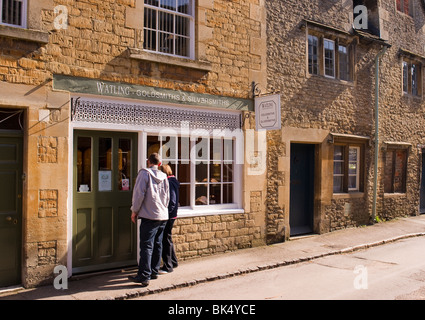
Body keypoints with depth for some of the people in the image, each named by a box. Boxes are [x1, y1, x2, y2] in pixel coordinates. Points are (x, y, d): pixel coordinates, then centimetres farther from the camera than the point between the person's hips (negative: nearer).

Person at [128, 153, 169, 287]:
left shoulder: (144, 173, -5)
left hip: (149, 216, -6)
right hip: (163, 216, 6)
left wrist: (134, 210, -2)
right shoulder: (164, 176, 13)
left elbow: (139, 193, -11)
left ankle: (144, 277, -4)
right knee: (157, 246, 14)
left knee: (146, 247, -5)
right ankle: (154, 271, 23)